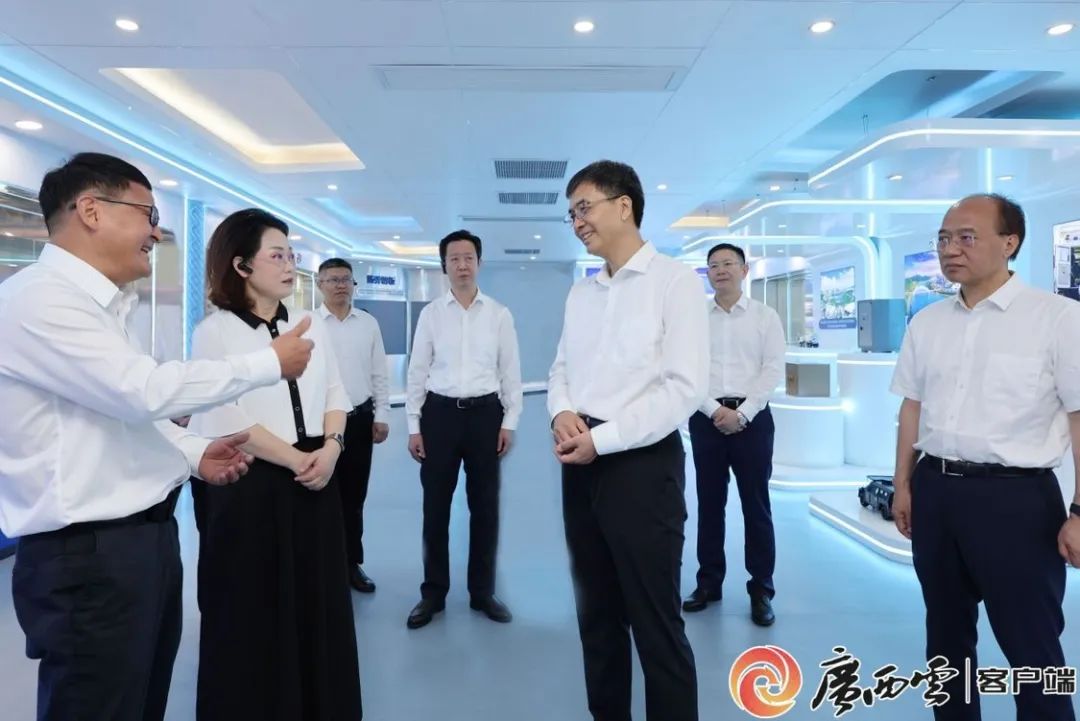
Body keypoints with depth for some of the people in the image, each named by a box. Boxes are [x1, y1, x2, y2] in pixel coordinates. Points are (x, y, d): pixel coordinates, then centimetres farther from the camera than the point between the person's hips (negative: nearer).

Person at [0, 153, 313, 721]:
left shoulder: (102, 305, 13)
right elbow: (145, 391, -26)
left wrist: (194, 454, 4)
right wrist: (270, 363, -18)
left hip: (147, 534, 10)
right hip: (90, 553, -9)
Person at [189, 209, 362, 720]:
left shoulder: (311, 325, 10)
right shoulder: (215, 331, -7)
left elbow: (335, 393, 11)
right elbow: (230, 422, -13)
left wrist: (330, 447, -7)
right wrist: (298, 460, -12)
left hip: (315, 483, 5)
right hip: (250, 488, -5)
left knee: (317, 604, 13)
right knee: (254, 615, 7)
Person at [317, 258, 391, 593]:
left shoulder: (369, 323, 6)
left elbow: (379, 373, 8)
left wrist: (381, 416, 4)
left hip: (360, 418, 3)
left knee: (354, 496, 12)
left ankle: (352, 563, 26)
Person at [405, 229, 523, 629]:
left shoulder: (500, 314, 3)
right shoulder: (431, 313, 3)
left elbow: (511, 372, 4)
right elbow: (417, 371, 4)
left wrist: (509, 422, -1)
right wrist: (414, 426, 0)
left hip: (485, 413, 0)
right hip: (440, 412, 0)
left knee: (485, 506, 9)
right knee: (435, 507, 7)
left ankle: (482, 592, 25)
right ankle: (433, 593, 23)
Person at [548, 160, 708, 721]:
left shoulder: (674, 281, -8)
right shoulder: (580, 293, 13)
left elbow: (685, 388, -15)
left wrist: (601, 438, -16)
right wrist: (562, 414, -5)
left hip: (641, 464, -7)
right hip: (582, 465, 7)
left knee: (656, 624, 4)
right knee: (597, 615, 18)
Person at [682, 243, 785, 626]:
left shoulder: (765, 316, 4)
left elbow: (774, 369, -2)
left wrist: (742, 413, -11)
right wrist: (716, 410, -11)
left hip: (752, 417, -1)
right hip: (706, 418, 1)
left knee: (756, 504, 3)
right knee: (709, 503, 9)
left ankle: (761, 589, 15)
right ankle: (709, 581, 21)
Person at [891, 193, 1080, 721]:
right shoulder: (926, 322, 7)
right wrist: (903, 485, 12)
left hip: (1015, 496, -5)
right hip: (935, 490, 5)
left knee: (1031, 645, 8)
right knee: (945, 632, 20)